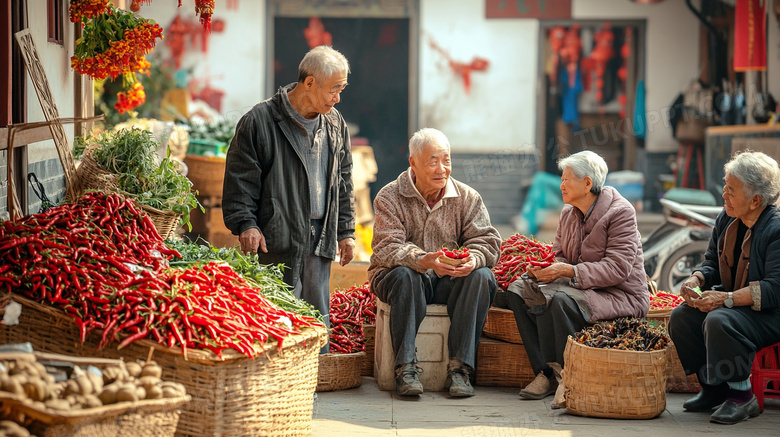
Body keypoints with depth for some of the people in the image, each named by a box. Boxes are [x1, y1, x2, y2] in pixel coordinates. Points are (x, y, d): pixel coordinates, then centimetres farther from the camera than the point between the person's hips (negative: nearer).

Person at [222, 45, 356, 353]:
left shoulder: (335, 125, 13)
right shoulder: (259, 121, -6)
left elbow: (343, 182, 21)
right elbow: (240, 179, -5)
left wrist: (346, 231, 18)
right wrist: (245, 223, -12)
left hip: (320, 239, 6)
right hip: (277, 240, -5)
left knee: (319, 316, 7)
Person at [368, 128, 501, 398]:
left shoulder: (467, 198, 4)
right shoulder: (390, 198, -6)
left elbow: (487, 240, -5)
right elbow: (386, 249, -18)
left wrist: (474, 259, -31)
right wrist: (423, 261, -39)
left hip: (451, 283, 3)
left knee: (482, 277, -27)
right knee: (405, 275, -36)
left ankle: (459, 367, -27)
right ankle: (405, 367, -33)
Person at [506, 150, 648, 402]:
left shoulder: (620, 212, -13)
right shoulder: (568, 213, 12)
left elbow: (618, 268, -21)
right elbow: (559, 256, 16)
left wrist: (568, 270, -28)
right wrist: (546, 270, -11)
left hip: (619, 295, -8)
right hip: (581, 289, 8)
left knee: (559, 299, -34)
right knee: (518, 290, -9)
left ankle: (563, 375, -21)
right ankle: (545, 372, -14)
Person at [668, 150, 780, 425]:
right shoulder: (726, 220, 5)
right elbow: (712, 261, 18)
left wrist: (726, 299, -32)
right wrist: (697, 279, -7)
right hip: (731, 303, 9)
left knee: (719, 322, -34)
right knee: (681, 317, -12)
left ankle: (743, 397, -18)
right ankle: (713, 386, 2)